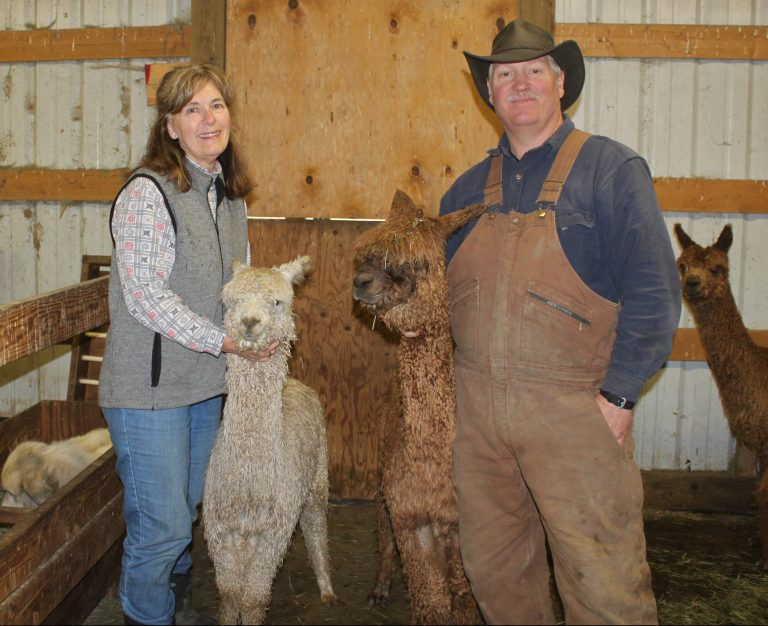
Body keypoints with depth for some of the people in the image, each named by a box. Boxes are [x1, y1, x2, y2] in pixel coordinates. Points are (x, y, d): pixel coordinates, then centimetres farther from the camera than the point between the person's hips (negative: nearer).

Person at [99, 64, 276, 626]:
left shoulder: (230, 196, 10)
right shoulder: (147, 193, -15)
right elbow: (146, 297, -20)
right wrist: (224, 341, -17)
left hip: (209, 383, 7)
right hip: (150, 388, -7)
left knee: (187, 510, 20)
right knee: (161, 524, 0)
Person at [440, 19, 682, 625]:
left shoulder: (611, 167, -2)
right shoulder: (470, 187, 14)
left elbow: (653, 291, -8)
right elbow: (438, 284, 25)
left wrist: (618, 396, -14)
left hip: (574, 410, -5)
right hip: (477, 408, 5)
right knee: (494, 570, 16)